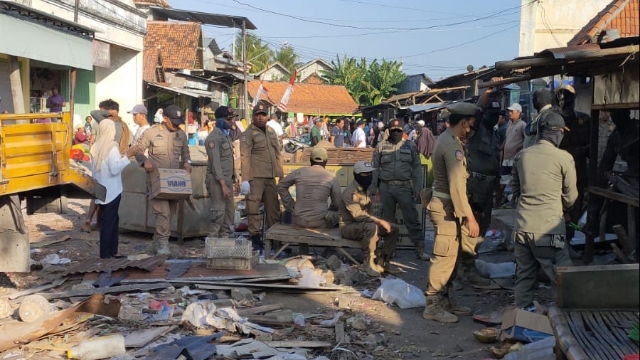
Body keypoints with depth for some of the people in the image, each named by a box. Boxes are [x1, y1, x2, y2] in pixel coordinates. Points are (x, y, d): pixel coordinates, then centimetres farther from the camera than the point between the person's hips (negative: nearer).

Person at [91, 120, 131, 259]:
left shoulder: (95, 147, 7)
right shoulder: (112, 147, -16)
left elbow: (93, 169, 13)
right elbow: (114, 169, -23)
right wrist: (126, 157, -19)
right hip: (112, 190, -8)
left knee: (113, 220, 15)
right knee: (109, 222, -1)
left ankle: (112, 251, 19)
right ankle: (105, 254, 3)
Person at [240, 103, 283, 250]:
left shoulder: (271, 132, 17)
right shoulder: (248, 134, -5)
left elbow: (278, 154, 21)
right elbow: (245, 157, -12)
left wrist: (281, 175, 17)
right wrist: (245, 179, -18)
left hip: (270, 177, 7)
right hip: (255, 177, -7)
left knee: (273, 207, 12)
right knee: (253, 207, -7)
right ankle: (255, 238, 0)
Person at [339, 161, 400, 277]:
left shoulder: (365, 190, 10)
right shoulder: (350, 192, -19)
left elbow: (367, 213, 12)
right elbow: (358, 215, -28)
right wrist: (379, 221, -30)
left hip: (363, 224, 9)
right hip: (348, 227, -9)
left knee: (394, 229, -3)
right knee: (372, 227, -38)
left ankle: (382, 261, 3)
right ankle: (368, 263, -25)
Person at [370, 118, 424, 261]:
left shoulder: (410, 145, 5)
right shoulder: (381, 146, 6)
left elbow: (416, 167, 3)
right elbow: (375, 168, 6)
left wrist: (417, 186, -5)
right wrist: (372, 187, 1)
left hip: (404, 187, -1)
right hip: (386, 187, 1)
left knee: (411, 218, -4)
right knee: (387, 219, 11)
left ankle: (420, 248, 0)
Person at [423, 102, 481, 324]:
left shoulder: (445, 139, 11)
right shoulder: (452, 145, -21)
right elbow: (457, 185, -25)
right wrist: (469, 217, -24)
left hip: (445, 204, 11)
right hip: (446, 207, -11)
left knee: (450, 256, 17)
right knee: (444, 257, -5)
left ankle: (447, 301, 27)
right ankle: (433, 306, 3)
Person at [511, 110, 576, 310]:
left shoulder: (521, 156, 5)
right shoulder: (564, 158, -7)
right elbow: (570, 197, 3)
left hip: (522, 227, 5)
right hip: (549, 229, -5)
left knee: (524, 276, 13)